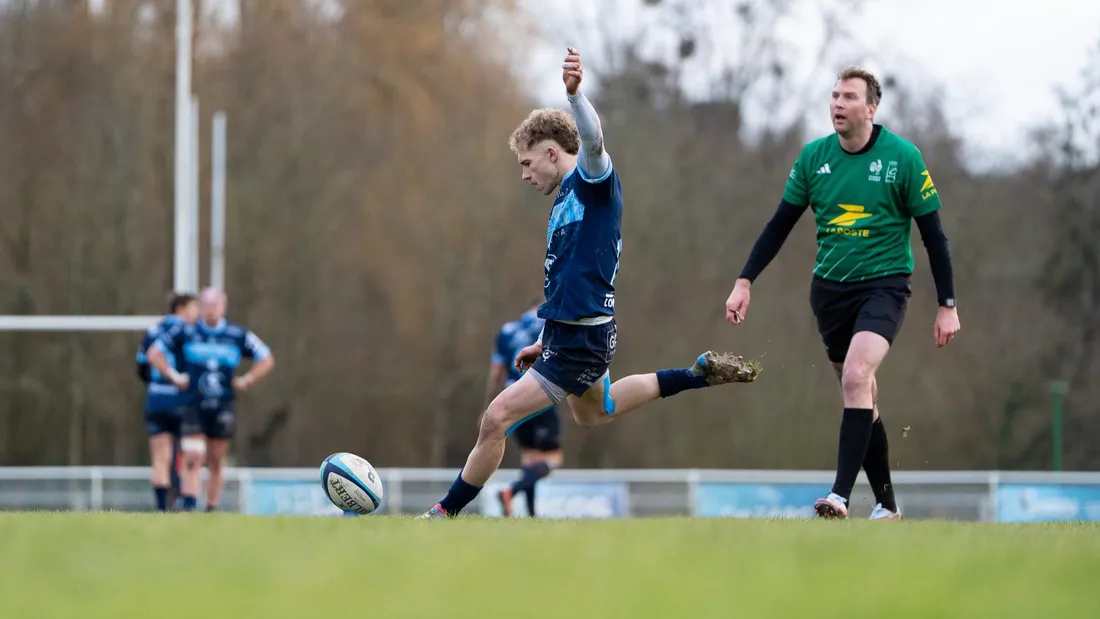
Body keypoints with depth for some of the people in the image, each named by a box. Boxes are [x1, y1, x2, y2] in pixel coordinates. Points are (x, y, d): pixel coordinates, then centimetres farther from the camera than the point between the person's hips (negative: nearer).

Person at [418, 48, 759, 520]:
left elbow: (593, 140, -35)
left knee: (497, 418, -12)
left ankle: (446, 513, -4)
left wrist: (574, 93, -52)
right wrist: (547, 341, 23)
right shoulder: (565, 198, 17)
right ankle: (699, 375, 38)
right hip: (569, 334, 11)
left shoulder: (593, 181, -11)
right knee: (594, 411, 35)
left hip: (581, 340, -11)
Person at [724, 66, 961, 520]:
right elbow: (779, 225, 10)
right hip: (829, 290, 5)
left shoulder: (903, 157, -8)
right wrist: (744, 282, 2)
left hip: (883, 286, -5)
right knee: (862, 397, 8)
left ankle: (841, 495, -29)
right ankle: (887, 504, 19)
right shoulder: (813, 156, 3)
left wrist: (947, 305, -5)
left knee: (856, 377, -25)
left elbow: (933, 234, -3)